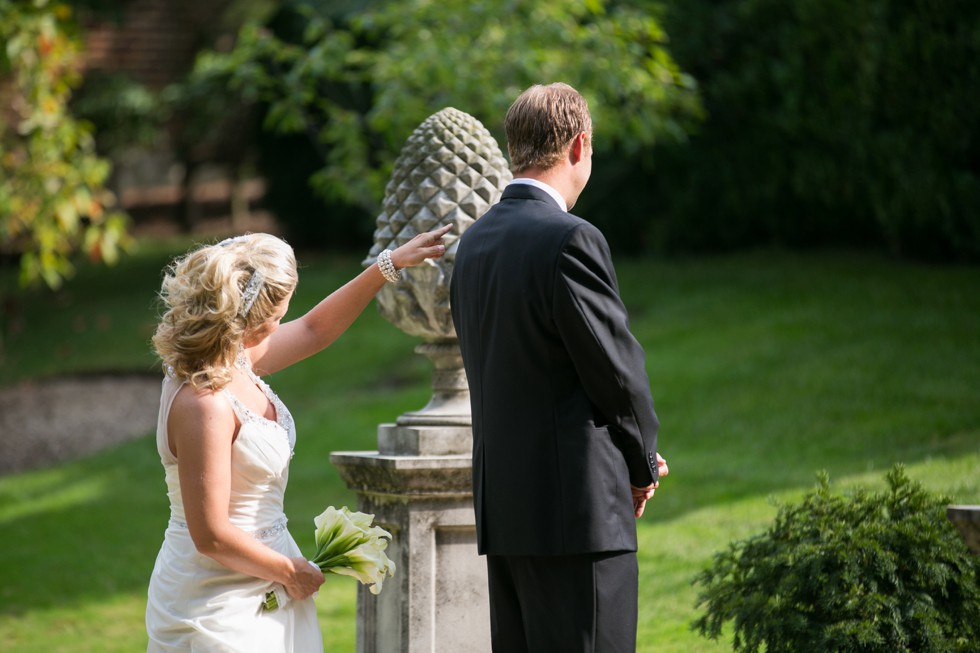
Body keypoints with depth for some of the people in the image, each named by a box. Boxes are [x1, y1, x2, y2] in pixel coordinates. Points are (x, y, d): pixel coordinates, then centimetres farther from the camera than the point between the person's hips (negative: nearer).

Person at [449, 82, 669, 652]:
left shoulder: (475, 242, 11)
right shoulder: (571, 241, -15)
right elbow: (617, 369, -11)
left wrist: (632, 455, 13)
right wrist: (644, 465, 8)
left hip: (503, 506, 9)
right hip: (577, 508, -9)